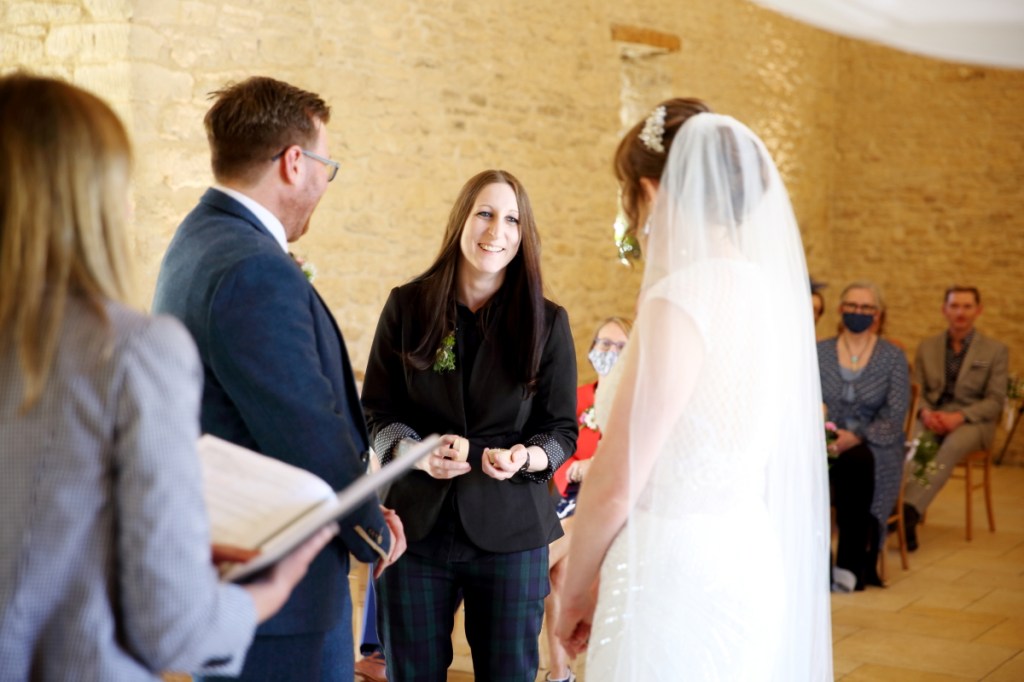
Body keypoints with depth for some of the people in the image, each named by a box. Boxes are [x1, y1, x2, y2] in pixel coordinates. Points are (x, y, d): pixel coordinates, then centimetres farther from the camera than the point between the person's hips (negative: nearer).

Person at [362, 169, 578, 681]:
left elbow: (562, 428, 3)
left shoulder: (547, 322, 1)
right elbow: (376, 411, 5)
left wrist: (526, 457, -19)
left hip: (510, 532, 0)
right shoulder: (407, 306, 2)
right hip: (416, 523, 1)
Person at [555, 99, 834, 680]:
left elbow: (614, 488, -16)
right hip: (751, 562, 8)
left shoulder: (681, 301, -19)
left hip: (678, 576, -8)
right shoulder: (769, 288, 5)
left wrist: (576, 592, -1)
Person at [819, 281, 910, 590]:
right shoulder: (819, 353, 12)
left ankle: (849, 565, -28)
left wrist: (857, 437, -18)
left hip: (874, 446, -1)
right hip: (827, 445, 1)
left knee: (857, 461, -36)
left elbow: (895, 415, -3)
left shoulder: (893, 358, 6)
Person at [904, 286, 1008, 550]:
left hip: (972, 421, -2)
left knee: (953, 446, -38)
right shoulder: (927, 347, 15)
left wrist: (958, 417, -17)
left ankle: (909, 511, -48)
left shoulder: (996, 350, 5)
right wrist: (925, 413, -12)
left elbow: (995, 401, -1)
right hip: (932, 417, 2)